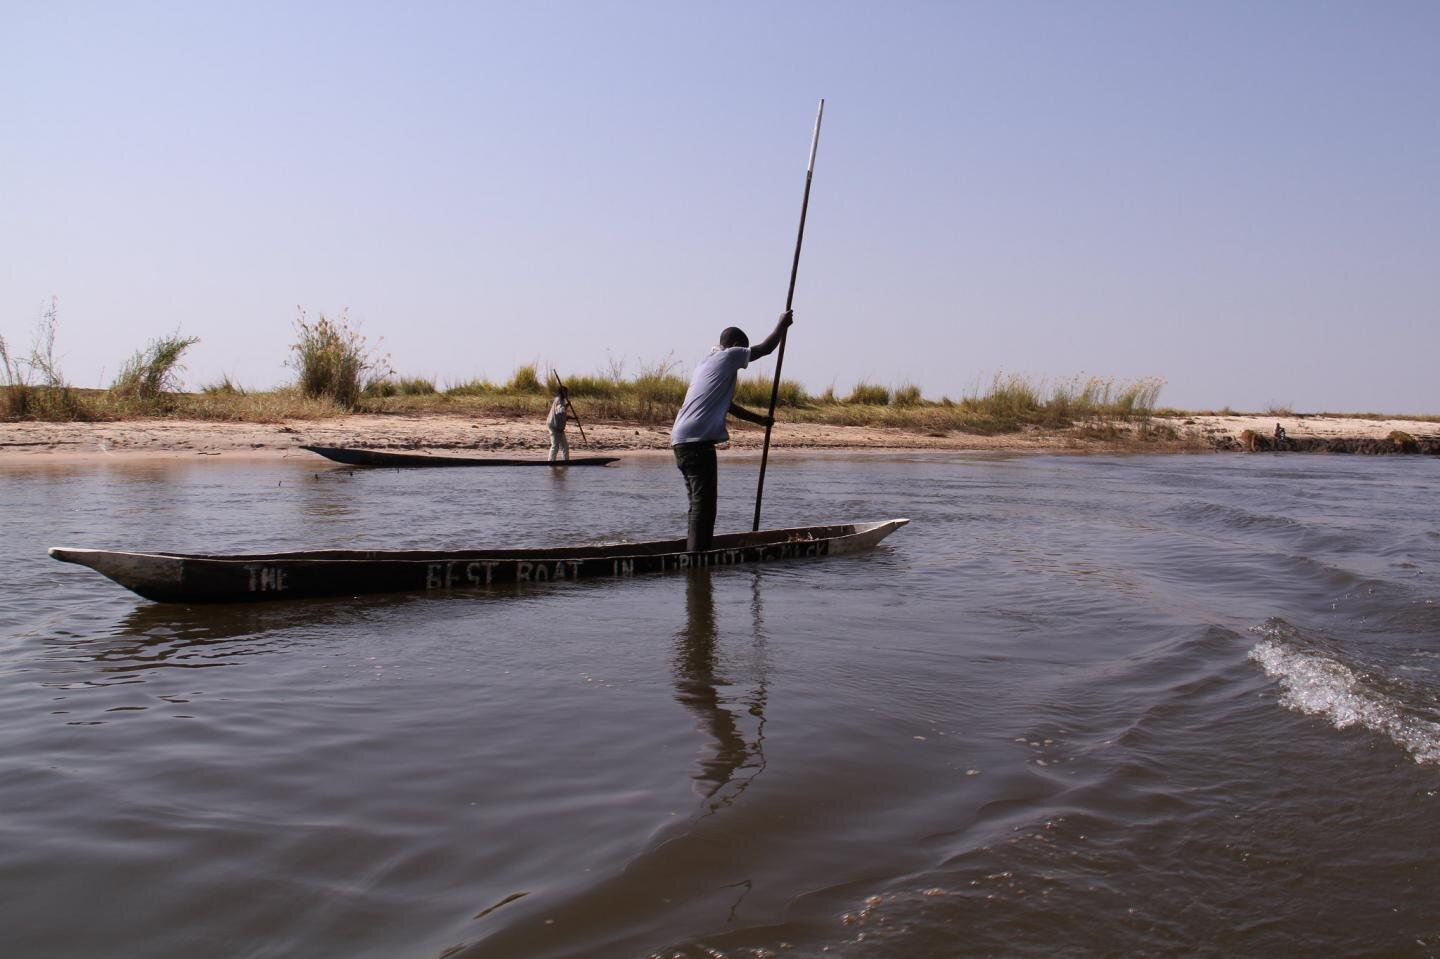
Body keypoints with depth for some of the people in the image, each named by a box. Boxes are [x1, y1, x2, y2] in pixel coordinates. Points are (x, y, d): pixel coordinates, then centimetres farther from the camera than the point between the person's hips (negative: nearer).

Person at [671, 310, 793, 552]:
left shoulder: (707, 362, 27)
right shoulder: (729, 356, 1)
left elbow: (728, 406, 33)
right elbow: (765, 349, 6)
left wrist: (759, 420, 38)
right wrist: (783, 324, 21)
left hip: (682, 441, 10)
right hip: (697, 441, -10)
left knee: (699, 502, 14)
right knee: (704, 503, -10)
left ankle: (693, 556, 17)